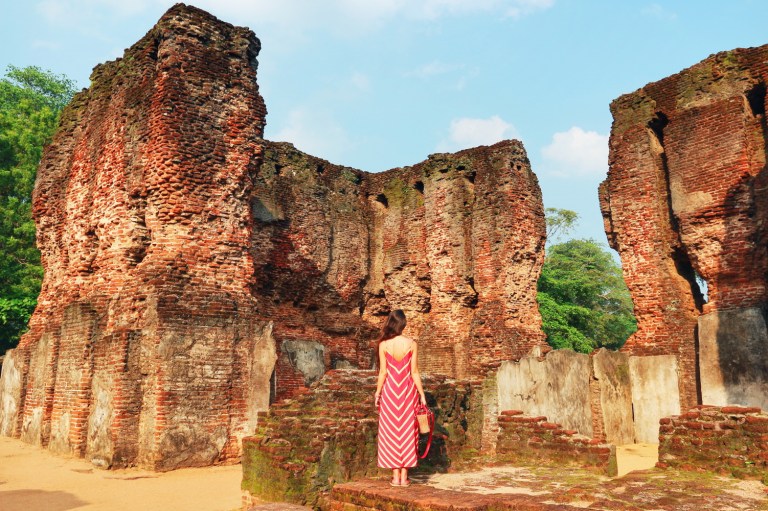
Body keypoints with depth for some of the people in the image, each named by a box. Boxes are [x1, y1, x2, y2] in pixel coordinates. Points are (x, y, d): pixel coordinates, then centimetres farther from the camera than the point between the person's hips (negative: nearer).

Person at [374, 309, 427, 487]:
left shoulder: (384, 344, -6)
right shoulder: (411, 344, -6)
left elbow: (383, 372, -4)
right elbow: (414, 372, -4)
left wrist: (377, 392, 6)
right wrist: (422, 394, 4)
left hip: (390, 391, 0)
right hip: (408, 390, 0)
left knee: (391, 432, 9)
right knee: (407, 432, 9)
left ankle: (395, 476, 12)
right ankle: (404, 477, 12)